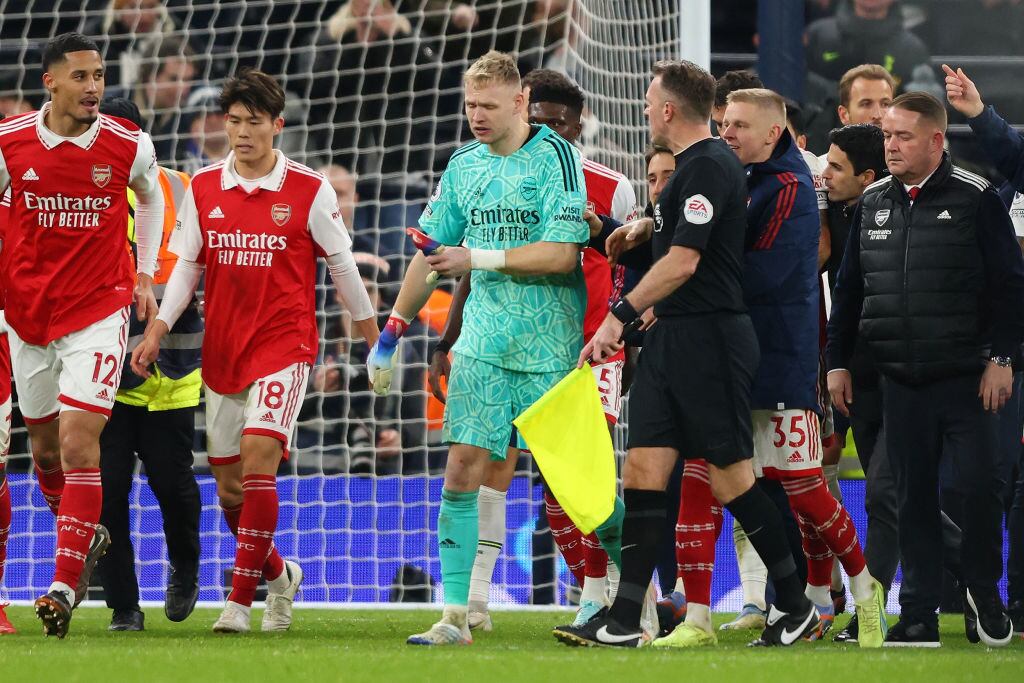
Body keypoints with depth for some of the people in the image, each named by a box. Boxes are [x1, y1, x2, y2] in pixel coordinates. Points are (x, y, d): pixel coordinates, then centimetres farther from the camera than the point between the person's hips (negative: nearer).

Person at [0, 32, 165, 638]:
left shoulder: (128, 145, -8)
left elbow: (151, 197, 14)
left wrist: (144, 275, 12)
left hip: (98, 311, -3)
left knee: (78, 442, -16)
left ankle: (65, 585, -16)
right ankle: (88, 537, 41)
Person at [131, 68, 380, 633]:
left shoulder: (310, 191, -4)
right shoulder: (202, 189, 5)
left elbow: (341, 265, 4)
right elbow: (186, 265, 10)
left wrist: (373, 339, 10)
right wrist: (158, 330, 0)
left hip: (284, 345, -4)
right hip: (221, 349, 4)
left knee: (258, 457, -20)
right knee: (228, 485, 8)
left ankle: (240, 599, -16)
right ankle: (278, 575, 33)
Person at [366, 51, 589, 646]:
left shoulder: (556, 157, -8)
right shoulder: (464, 163, 11)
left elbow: (561, 254, -16)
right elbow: (433, 251, 20)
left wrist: (479, 258, -17)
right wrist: (393, 331, 19)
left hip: (551, 350, -5)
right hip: (482, 345, 5)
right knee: (462, 471, -5)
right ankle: (455, 615, -4)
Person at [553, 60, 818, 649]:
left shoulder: (708, 167, -15)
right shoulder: (693, 166, 16)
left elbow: (682, 264, -21)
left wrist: (620, 315, -20)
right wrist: (646, 231, 14)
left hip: (711, 337, -10)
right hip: (671, 337, 10)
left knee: (730, 478, -4)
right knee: (644, 467, 2)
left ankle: (795, 605, 9)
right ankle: (624, 621, 0)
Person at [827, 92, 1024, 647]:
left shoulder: (975, 200, -4)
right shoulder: (872, 204, 10)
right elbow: (849, 288, 17)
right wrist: (837, 360, 13)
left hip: (968, 378, -4)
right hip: (901, 382, 4)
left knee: (979, 486, -7)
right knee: (913, 496, 5)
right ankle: (918, 614, 8)